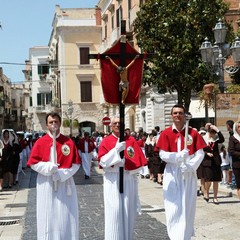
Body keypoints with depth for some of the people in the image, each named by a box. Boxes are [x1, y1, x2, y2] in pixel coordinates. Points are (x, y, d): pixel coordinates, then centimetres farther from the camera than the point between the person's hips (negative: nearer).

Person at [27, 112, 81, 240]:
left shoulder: (69, 142, 1)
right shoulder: (40, 142, -1)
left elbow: (76, 163, 1)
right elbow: (33, 163, -2)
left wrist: (63, 173, -14)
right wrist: (48, 167, -18)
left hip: (65, 183, 1)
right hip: (46, 184, -1)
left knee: (67, 215, 4)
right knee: (48, 216, 4)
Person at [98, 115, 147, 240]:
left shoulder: (131, 140, 6)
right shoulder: (106, 141, 2)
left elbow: (139, 161, 2)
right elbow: (103, 161, -11)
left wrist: (125, 163, -12)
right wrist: (116, 150, -21)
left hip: (129, 179, 2)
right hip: (112, 181, -2)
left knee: (128, 211, 5)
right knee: (114, 211, -5)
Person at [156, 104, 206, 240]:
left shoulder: (193, 133, 3)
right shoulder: (166, 133, 1)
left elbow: (200, 153, 0)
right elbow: (162, 154, -5)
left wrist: (190, 166, -15)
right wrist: (177, 156, -22)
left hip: (189, 173, 1)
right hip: (172, 173, -1)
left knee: (188, 205, 5)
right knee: (173, 206, -3)